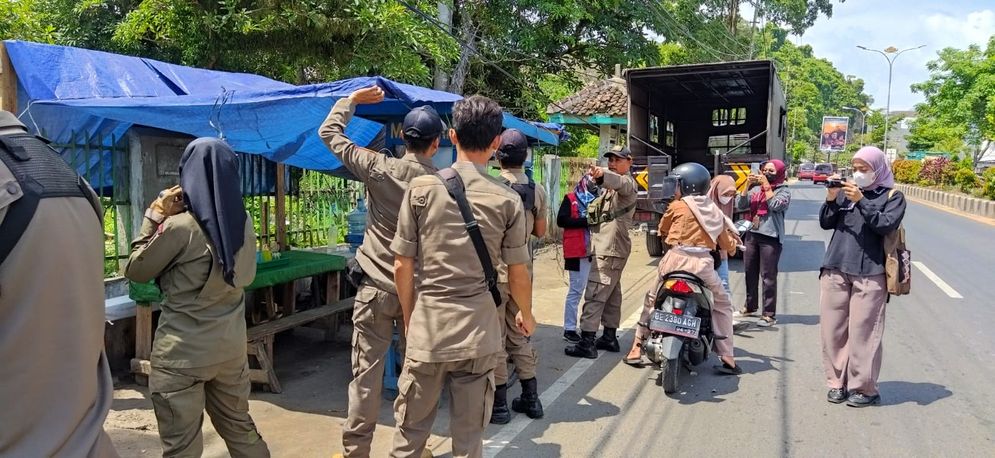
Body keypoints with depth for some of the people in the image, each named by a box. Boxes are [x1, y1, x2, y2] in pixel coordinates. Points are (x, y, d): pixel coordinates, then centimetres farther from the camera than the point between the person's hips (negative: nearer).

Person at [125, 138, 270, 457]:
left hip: (182, 355, -6)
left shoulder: (179, 227, -18)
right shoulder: (244, 223, 0)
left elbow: (135, 271, -4)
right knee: (239, 427, 22)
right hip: (231, 347, 6)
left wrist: (155, 216, -1)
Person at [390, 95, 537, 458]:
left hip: (427, 327, 0)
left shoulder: (421, 189, -5)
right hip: (479, 331, 0)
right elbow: (518, 275, 2)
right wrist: (526, 315, 22)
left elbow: (402, 267, -1)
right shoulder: (507, 200, -4)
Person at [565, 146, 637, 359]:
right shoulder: (611, 186, 23)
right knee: (611, 293, 15)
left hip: (610, 249, -11)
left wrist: (602, 175, -56)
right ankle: (610, 337, 24)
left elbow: (619, 182, -37)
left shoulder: (627, 182, -10)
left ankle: (587, 342, -14)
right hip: (610, 247, 11)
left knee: (594, 294, -14)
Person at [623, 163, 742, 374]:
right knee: (722, 304, 19)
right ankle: (727, 359, 12)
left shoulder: (676, 207, 4)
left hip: (676, 259, -1)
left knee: (652, 301, 18)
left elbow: (662, 230, 19)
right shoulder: (714, 210, 13)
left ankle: (636, 350, 18)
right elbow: (727, 243, 17)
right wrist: (731, 245, 40)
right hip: (703, 263, 2)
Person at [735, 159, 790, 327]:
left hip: (770, 237, -6)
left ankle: (770, 314, -4)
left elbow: (775, 206, -17)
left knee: (768, 276, -7)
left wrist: (767, 186, -12)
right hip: (751, 234, 6)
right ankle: (750, 307, 27)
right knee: (750, 273, 13)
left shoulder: (783, 191, -1)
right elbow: (741, 205, 7)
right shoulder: (756, 189, 12)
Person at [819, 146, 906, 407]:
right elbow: (825, 223, 9)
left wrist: (861, 201, -18)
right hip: (835, 270, 4)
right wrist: (831, 199, -7)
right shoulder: (846, 191, 14)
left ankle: (864, 388, 5)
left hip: (869, 274, -4)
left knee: (863, 331, -5)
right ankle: (837, 382, 14)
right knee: (833, 329, 5)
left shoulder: (892, 196, 5)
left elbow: (886, 225, -11)